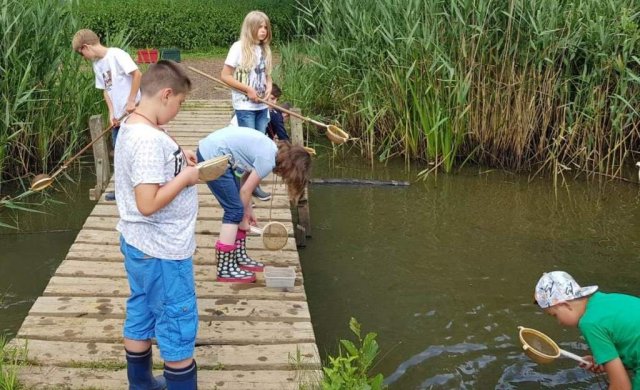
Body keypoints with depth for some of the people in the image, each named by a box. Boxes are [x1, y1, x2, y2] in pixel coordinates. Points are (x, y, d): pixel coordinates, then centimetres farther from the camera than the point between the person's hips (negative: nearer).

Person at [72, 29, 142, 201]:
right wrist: (111, 113, -1)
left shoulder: (116, 54, -14)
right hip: (118, 116, 8)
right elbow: (105, 90, 12)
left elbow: (137, 74, -20)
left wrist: (131, 101, -18)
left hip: (133, 111, -8)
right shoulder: (97, 65, 11)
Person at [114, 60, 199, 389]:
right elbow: (148, 203, -31)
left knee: (140, 316, 22)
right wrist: (186, 177, -19)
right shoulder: (149, 139, -27)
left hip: (139, 243, 10)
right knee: (179, 327, 6)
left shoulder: (130, 126, 4)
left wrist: (177, 157, 8)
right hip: (163, 251, -10)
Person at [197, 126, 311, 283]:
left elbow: (246, 182, 16)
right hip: (212, 157, -10)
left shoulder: (271, 151, 11)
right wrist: (243, 218, 4)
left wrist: (247, 211, 15)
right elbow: (245, 190, -9)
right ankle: (225, 269, 0)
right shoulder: (268, 160, -16)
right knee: (235, 211, -5)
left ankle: (240, 257, 25)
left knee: (238, 208, 14)